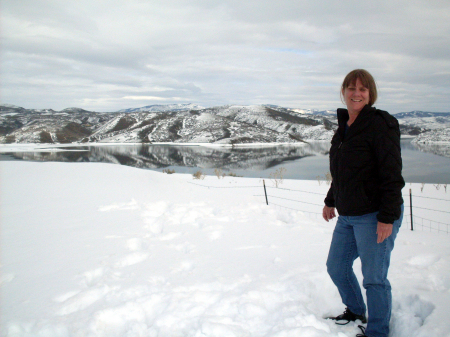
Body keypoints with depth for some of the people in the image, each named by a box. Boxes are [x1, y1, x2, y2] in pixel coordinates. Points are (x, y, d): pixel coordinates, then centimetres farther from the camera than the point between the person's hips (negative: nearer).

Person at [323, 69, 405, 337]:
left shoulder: (380, 124, -14)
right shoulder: (344, 126, 11)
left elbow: (392, 174, -18)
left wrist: (387, 218, -21)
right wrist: (331, 201, 23)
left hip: (375, 216, -8)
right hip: (348, 215, 9)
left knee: (374, 278, 1)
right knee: (337, 266, 19)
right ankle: (355, 310, 43)